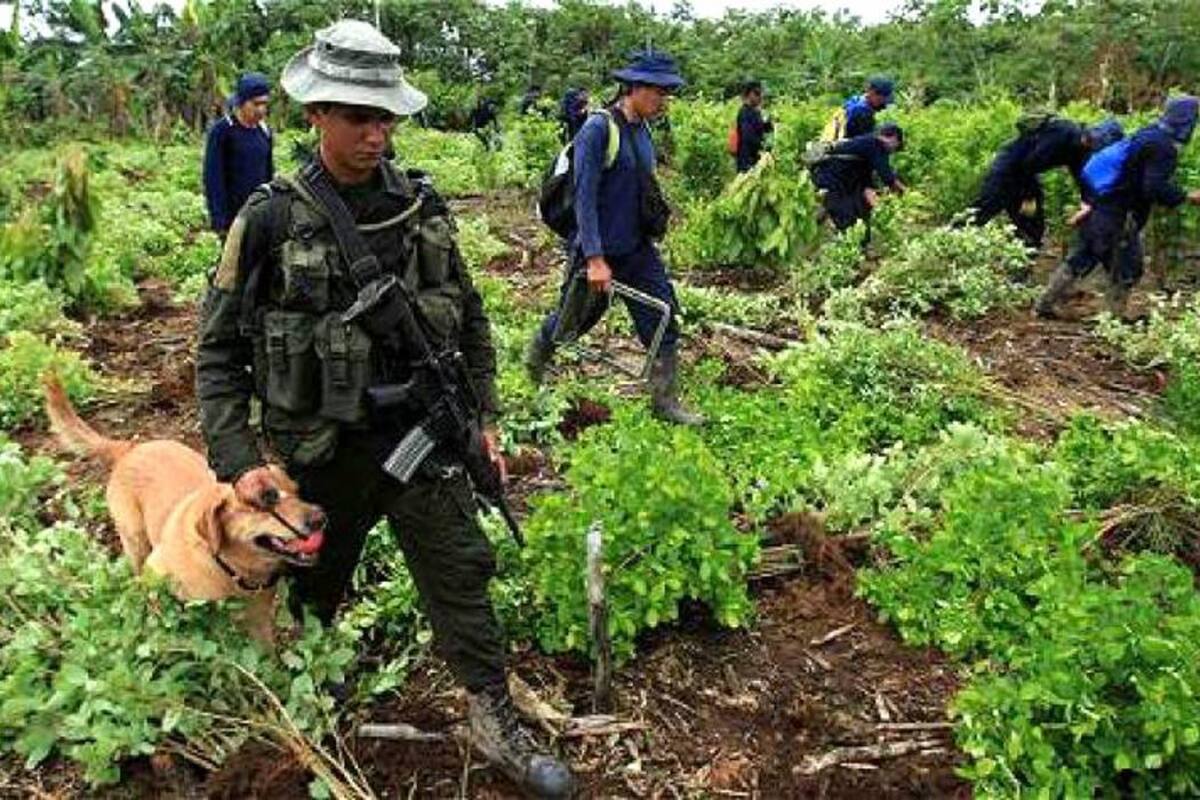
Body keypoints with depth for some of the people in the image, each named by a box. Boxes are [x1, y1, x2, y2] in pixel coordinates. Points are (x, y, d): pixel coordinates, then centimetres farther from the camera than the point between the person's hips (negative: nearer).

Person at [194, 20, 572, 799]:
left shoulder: (423, 205, -3)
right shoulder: (272, 218, -12)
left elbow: (470, 318, 8)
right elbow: (219, 346, -6)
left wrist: (485, 415, 7)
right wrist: (237, 459, -11)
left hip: (423, 434, 2)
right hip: (323, 447, -1)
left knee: (462, 575, 6)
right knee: (310, 588, 20)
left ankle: (496, 722, 24)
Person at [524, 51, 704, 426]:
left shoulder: (643, 131, 6)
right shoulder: (598, 129, -18)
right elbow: (584, 197, -22)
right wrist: (595, 259, -24)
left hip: (639, 250, 7)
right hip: (600, 251, -7)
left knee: (664, 320, 2)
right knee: (573, 320, 13)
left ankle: (666, 401, 13)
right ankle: (536, 358, 43)